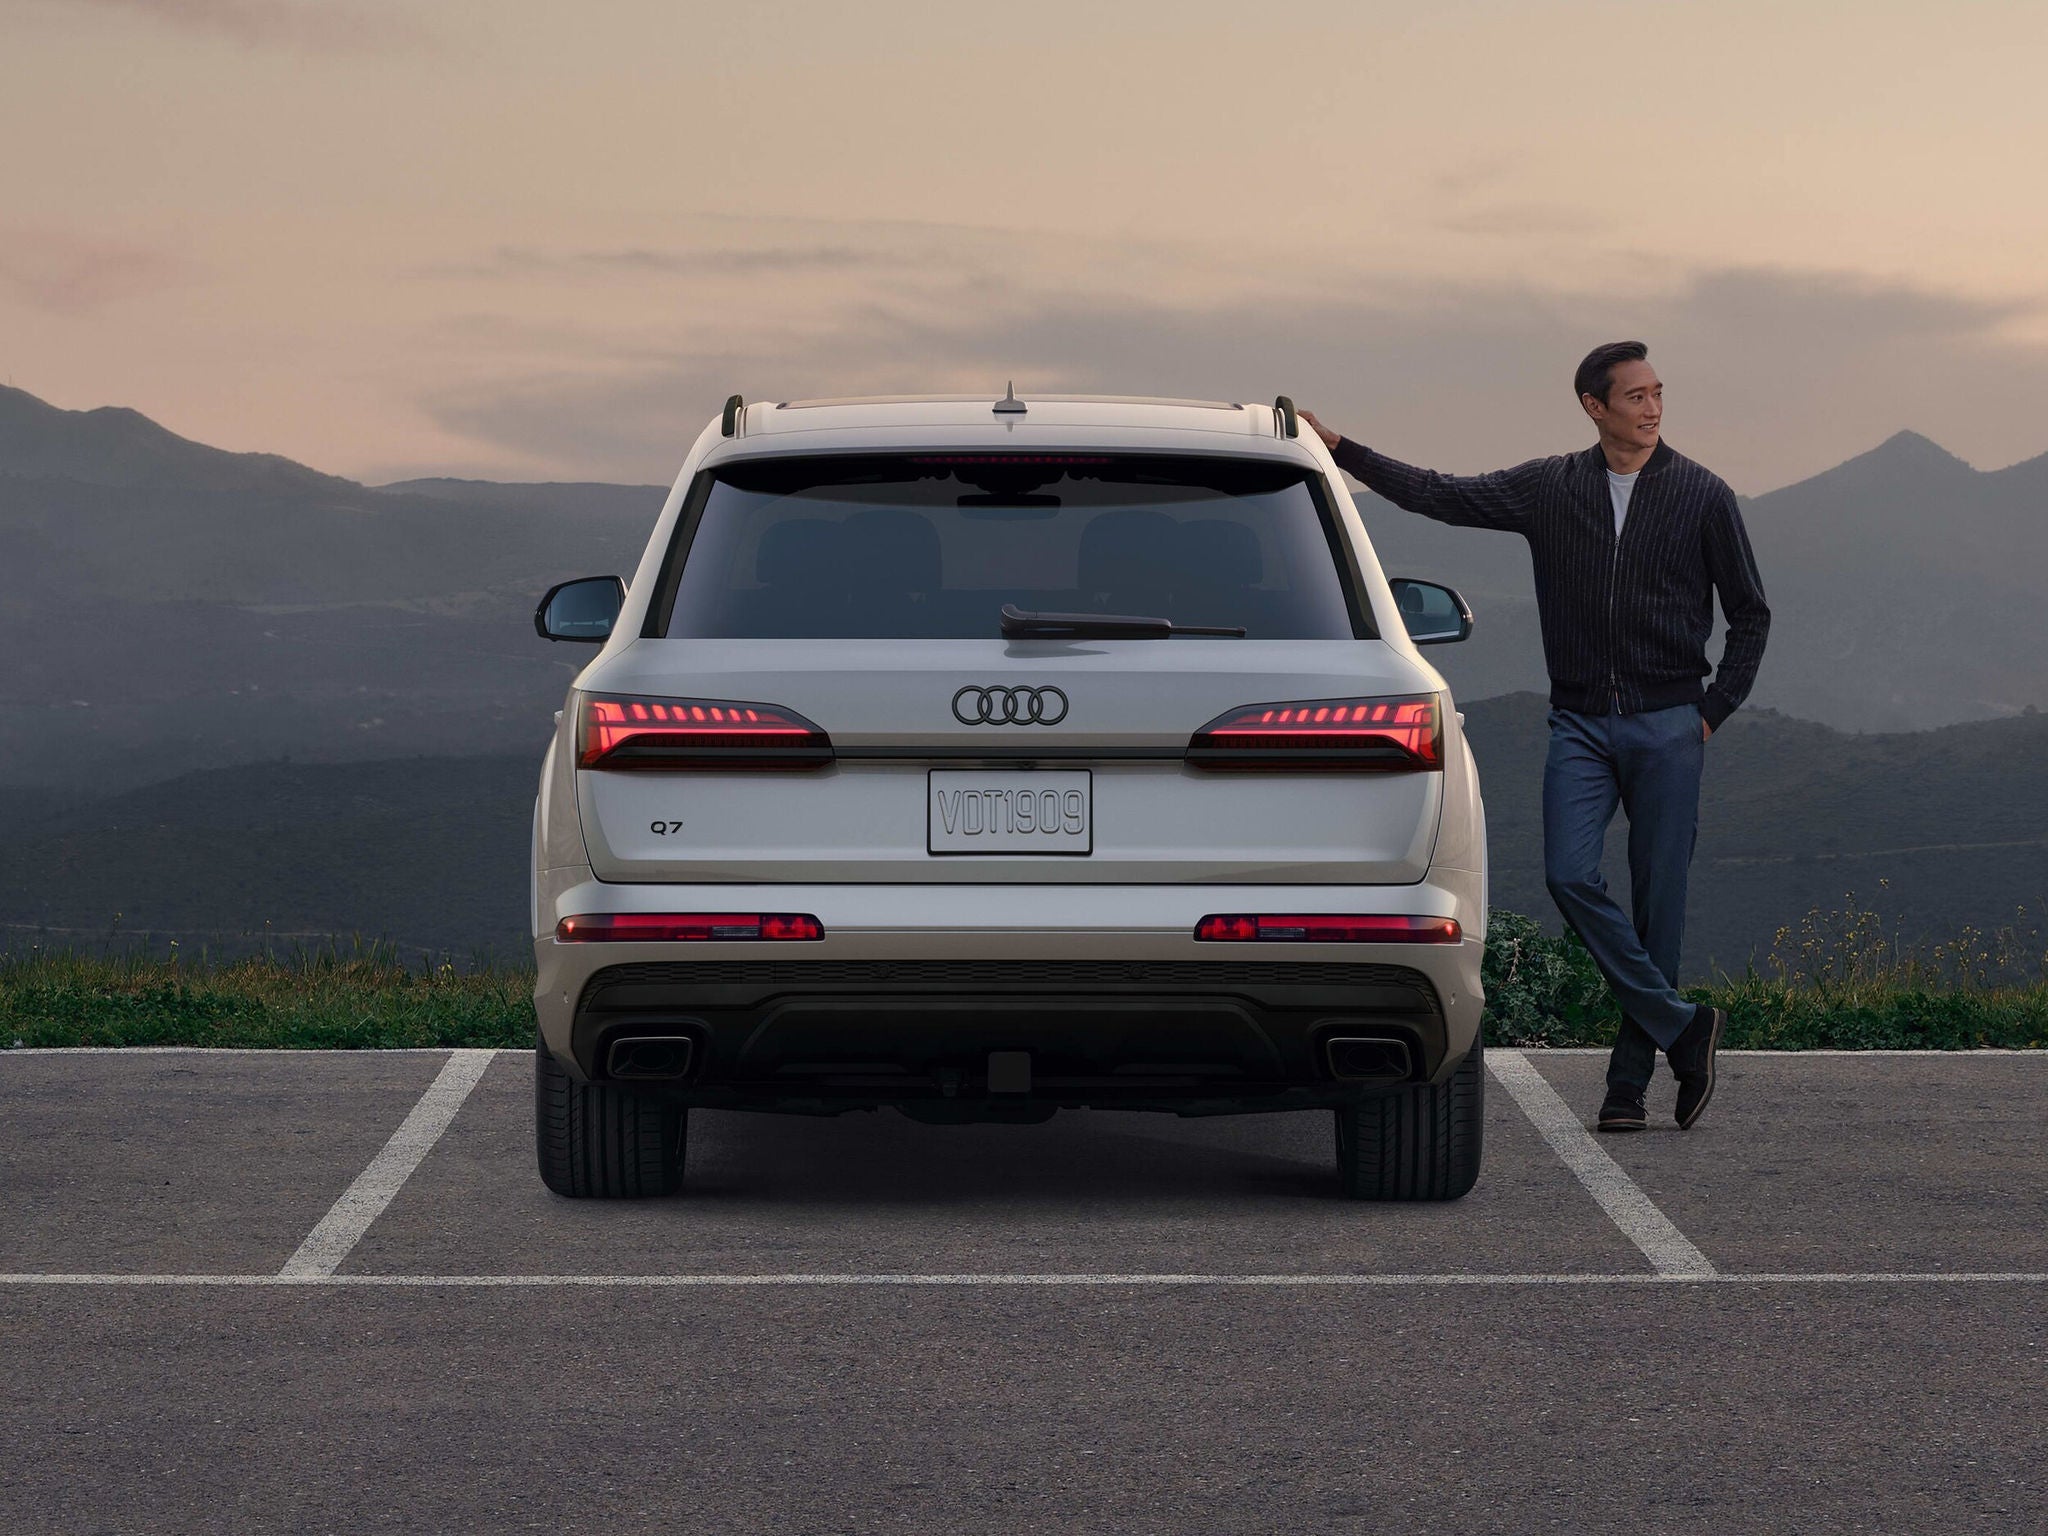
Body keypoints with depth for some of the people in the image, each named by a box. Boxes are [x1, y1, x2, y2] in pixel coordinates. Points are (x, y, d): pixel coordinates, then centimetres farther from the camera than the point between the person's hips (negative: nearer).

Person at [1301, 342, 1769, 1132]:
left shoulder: (1702, 496, 2)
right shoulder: (1548, 488, 6)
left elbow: (1750, 614, 9)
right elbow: (1439, 495, 7)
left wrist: (1713, 712, 1)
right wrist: (1337, 447, 1)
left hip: (1666, 728, -1)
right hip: (1580, 724, 2)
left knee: (1657, 902, -2)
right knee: (1570, 875, -17)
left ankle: (1630, 1080, 5)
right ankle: (1683, 1029, -8)